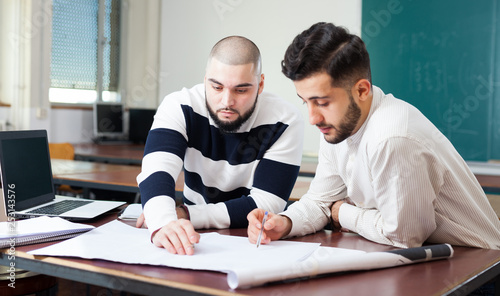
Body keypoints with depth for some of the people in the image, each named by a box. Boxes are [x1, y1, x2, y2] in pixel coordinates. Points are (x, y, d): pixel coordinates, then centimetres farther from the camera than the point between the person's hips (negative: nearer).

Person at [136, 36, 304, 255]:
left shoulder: (284, 122, -13)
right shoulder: (179, 107, -11)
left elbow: (265, 206, -16)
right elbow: (156, 172, -25)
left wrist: (185, 214, -23)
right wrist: (162, 224, -47)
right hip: (193, 240, 2)